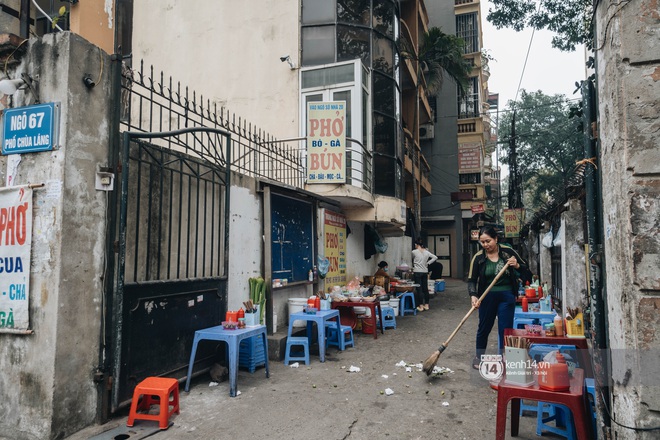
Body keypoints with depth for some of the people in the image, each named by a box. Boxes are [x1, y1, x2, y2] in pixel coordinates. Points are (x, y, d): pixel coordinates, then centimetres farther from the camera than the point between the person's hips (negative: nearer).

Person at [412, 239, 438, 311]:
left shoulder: (414, 252, -8)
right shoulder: (426, 252, 5)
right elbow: (435, 257, 3)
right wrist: (427, 263, 5)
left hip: (417, 272, -5)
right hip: (425, 272, 5)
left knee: (419, 289, -2)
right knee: (425, 289, 11)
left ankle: (421, 306, 1)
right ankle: (426, 305, 18)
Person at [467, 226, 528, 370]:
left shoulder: (508, 251, -6)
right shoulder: (478, 258, -8)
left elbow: (525, 266, 6)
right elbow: (471, 279, -9)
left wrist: (517, 265, -17)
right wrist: (473, 296, -25)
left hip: (507, 296, 0)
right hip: (487, 297, 0)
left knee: (506, 329, 3)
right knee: (484, 328, 13)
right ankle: (478, 356, 31)